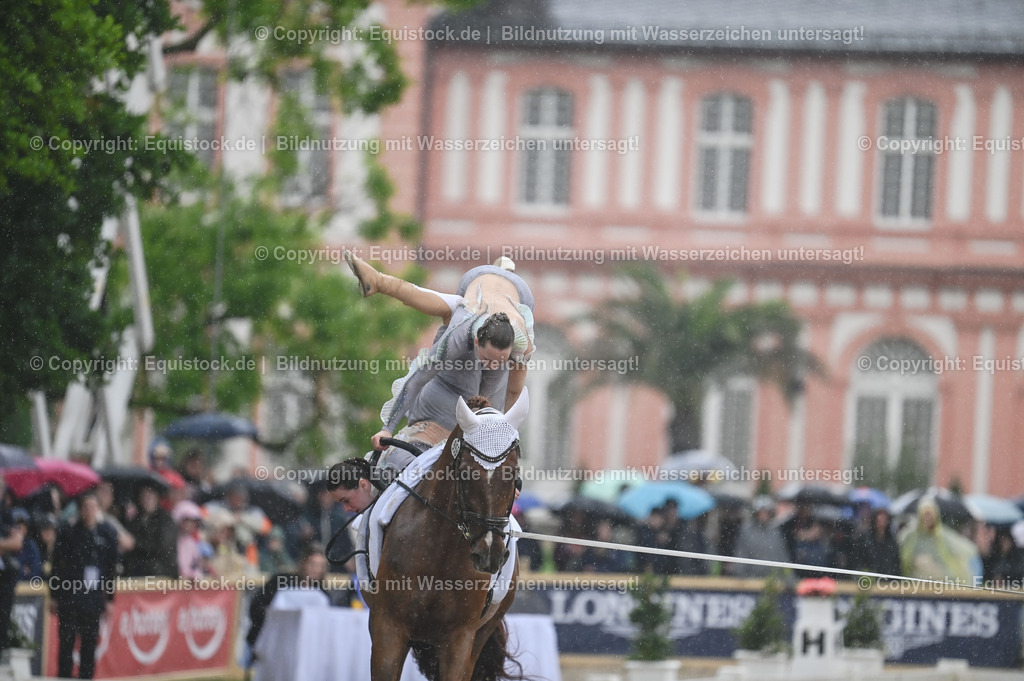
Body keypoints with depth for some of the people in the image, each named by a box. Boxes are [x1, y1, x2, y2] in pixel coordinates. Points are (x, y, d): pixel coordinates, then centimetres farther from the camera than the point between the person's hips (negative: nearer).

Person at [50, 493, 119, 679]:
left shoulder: (107, 534, 5)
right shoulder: (69, 534, 0)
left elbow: (112, 566, 8)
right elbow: (57, 565, 3)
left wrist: (110, 598, 6)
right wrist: (54, 595, 0)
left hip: (94, 596, 2)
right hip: (70, 594, -2)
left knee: (90, 643, 4)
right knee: (66, 642, -2)